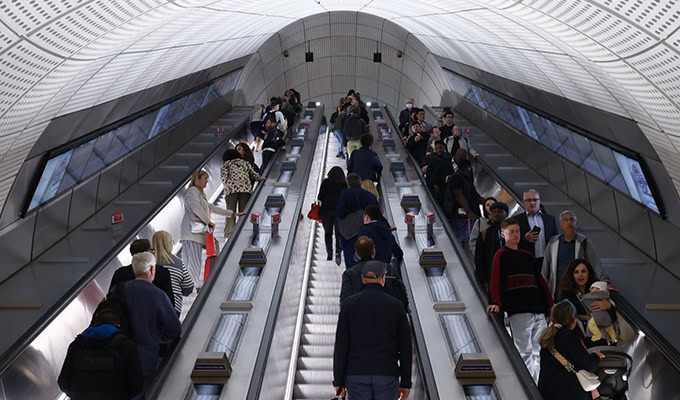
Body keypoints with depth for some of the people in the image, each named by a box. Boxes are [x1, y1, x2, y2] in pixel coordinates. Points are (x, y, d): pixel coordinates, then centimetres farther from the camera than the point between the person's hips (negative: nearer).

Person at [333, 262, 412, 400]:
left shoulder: (349, 303, -2)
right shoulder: (396, 305, 0)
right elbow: (405, 347, 0)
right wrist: (406, 382, 7)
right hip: (387, 374, 0)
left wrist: (338, 380, 1)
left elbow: (341, 345, -4)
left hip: (357, 374, 0)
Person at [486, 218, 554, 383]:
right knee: (525, 353, -5)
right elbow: (496, 280, -10)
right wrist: (496, 302, -24)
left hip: (539, 310, 6)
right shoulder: (501, 255, 3)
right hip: (518, 311, -6)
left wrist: (550, 305, 16)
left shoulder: (527, 255, 21)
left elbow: (540, 281, 22)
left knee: (540, 352, 4)